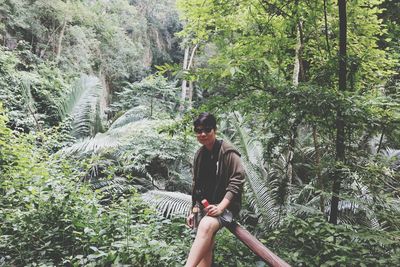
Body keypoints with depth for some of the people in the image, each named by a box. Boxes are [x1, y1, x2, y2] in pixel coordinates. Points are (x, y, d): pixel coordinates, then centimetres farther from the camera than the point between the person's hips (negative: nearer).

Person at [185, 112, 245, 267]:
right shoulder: (199, 155, 12)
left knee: (206, 225, -34)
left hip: (226, 206, -7)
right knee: (205, 248, -2)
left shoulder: (228, 153, -10)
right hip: (206, 207, 7)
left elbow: (236, 182, -15)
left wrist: (220, 207, -23)